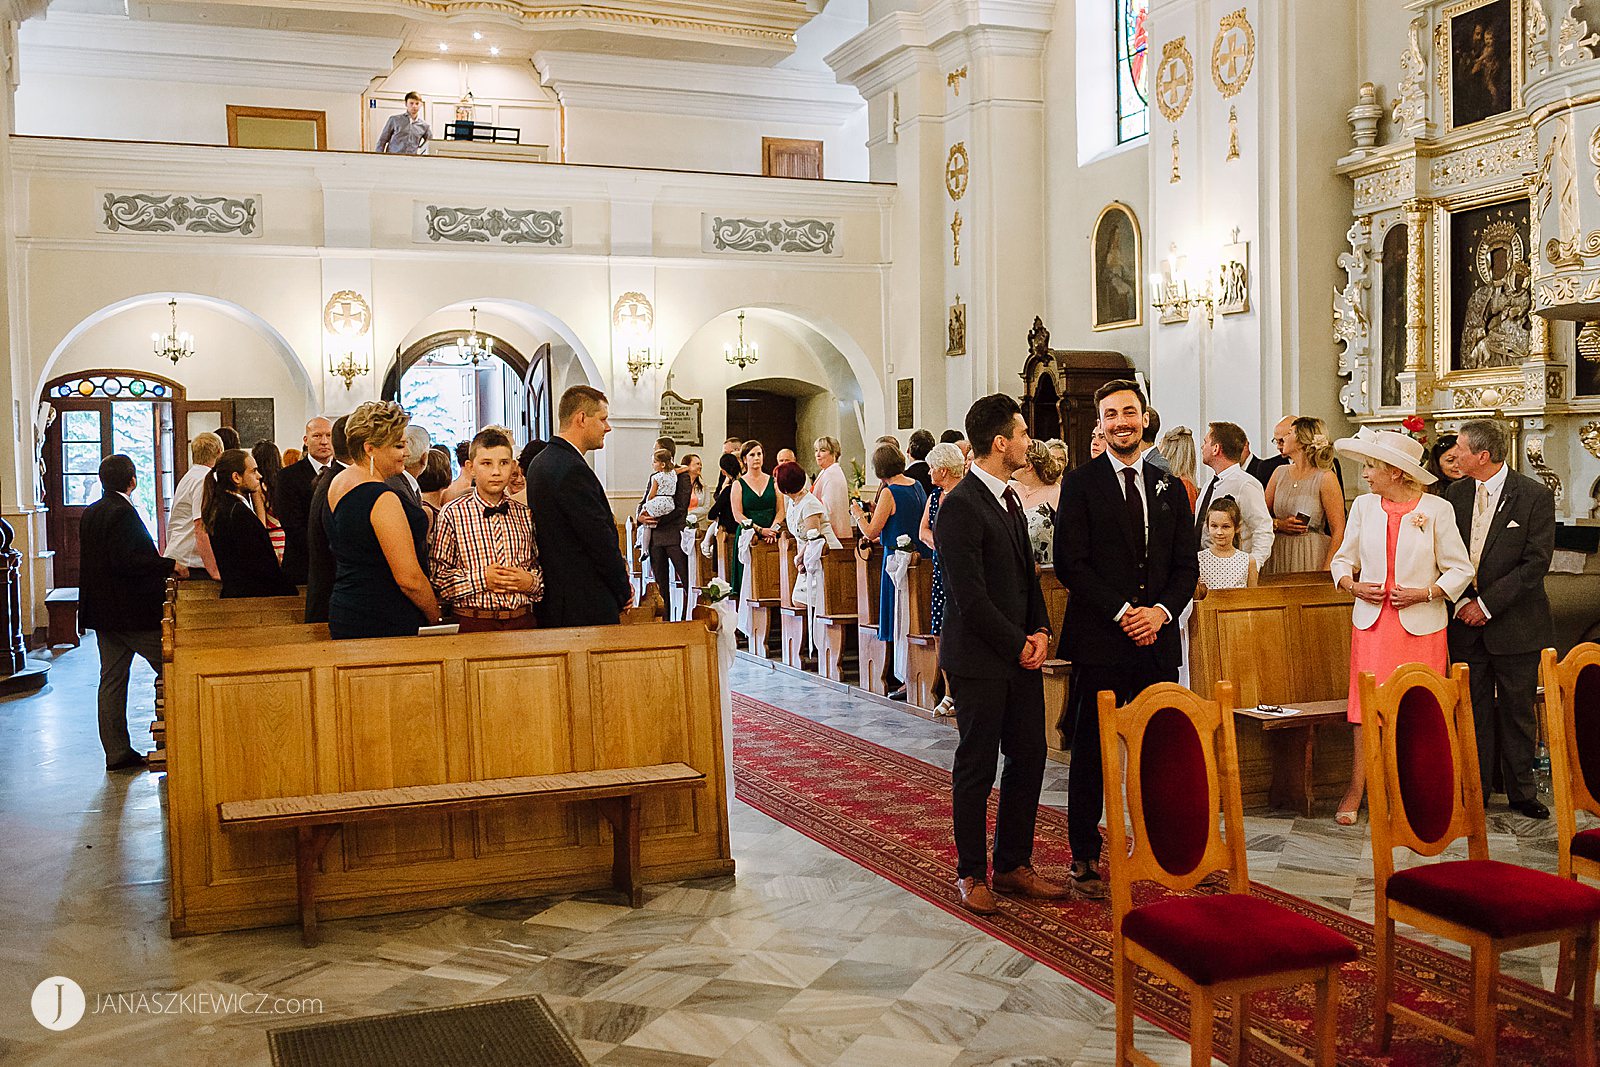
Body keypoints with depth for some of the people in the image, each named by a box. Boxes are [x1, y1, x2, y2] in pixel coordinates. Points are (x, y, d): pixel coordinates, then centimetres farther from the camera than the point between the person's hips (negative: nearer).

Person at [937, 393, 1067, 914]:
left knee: (1028, 759, 11)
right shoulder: (960, 505, -16)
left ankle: (1013, 865, 24)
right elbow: (970, 598, -19)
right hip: (979, 660, -8)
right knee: (976, 768, 3)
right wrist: (1018, 645, -11)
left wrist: (1040, 630, 3)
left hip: (1021, 653, 8)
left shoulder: (1010, 499, 13)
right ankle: (971, 874, 16)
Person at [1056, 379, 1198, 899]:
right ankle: (1084, 859, 12)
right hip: (1099, 641, -3)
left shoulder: (1170, 488, 13)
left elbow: (1187, 566, 12)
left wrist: (1161, 611, -6)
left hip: (1157, 640, 4)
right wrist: (1123, 613, -13)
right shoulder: (1081, 483, 0)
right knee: (1091, 753, 3)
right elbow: (1071, 564, -7)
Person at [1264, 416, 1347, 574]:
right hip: (1278, 557, 4)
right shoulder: (1280, 473, 10)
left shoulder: (1326, 478, -6)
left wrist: (1326, 571, -15)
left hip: (1312, 558, -4)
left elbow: (1338, 532, -9)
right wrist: (1279, 525, -10)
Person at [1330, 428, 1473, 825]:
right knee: (1368, 704, -1)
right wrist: (1352, 585, -4)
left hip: (1420, 625, -2)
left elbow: (1460, 569, 0)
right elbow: (1343, 559, 15)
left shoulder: (1436, 509, -3)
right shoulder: (1363, 506, 6)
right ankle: (1355, 791, 5)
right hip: (1371, 621, 2)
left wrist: (1423, 593, -12)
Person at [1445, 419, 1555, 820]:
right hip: (1466, 621, 3)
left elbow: (1536, 562, -12)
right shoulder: (1456, 494, 5)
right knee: (1473, 710, 8)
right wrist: (1462, 601, -8)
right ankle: (1475, 791, 18)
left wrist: (1487, 604, -14)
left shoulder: (1535, 496, -8)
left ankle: (1521, 791, 21)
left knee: (1517, 711, 7)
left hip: (1514, 622, -3)